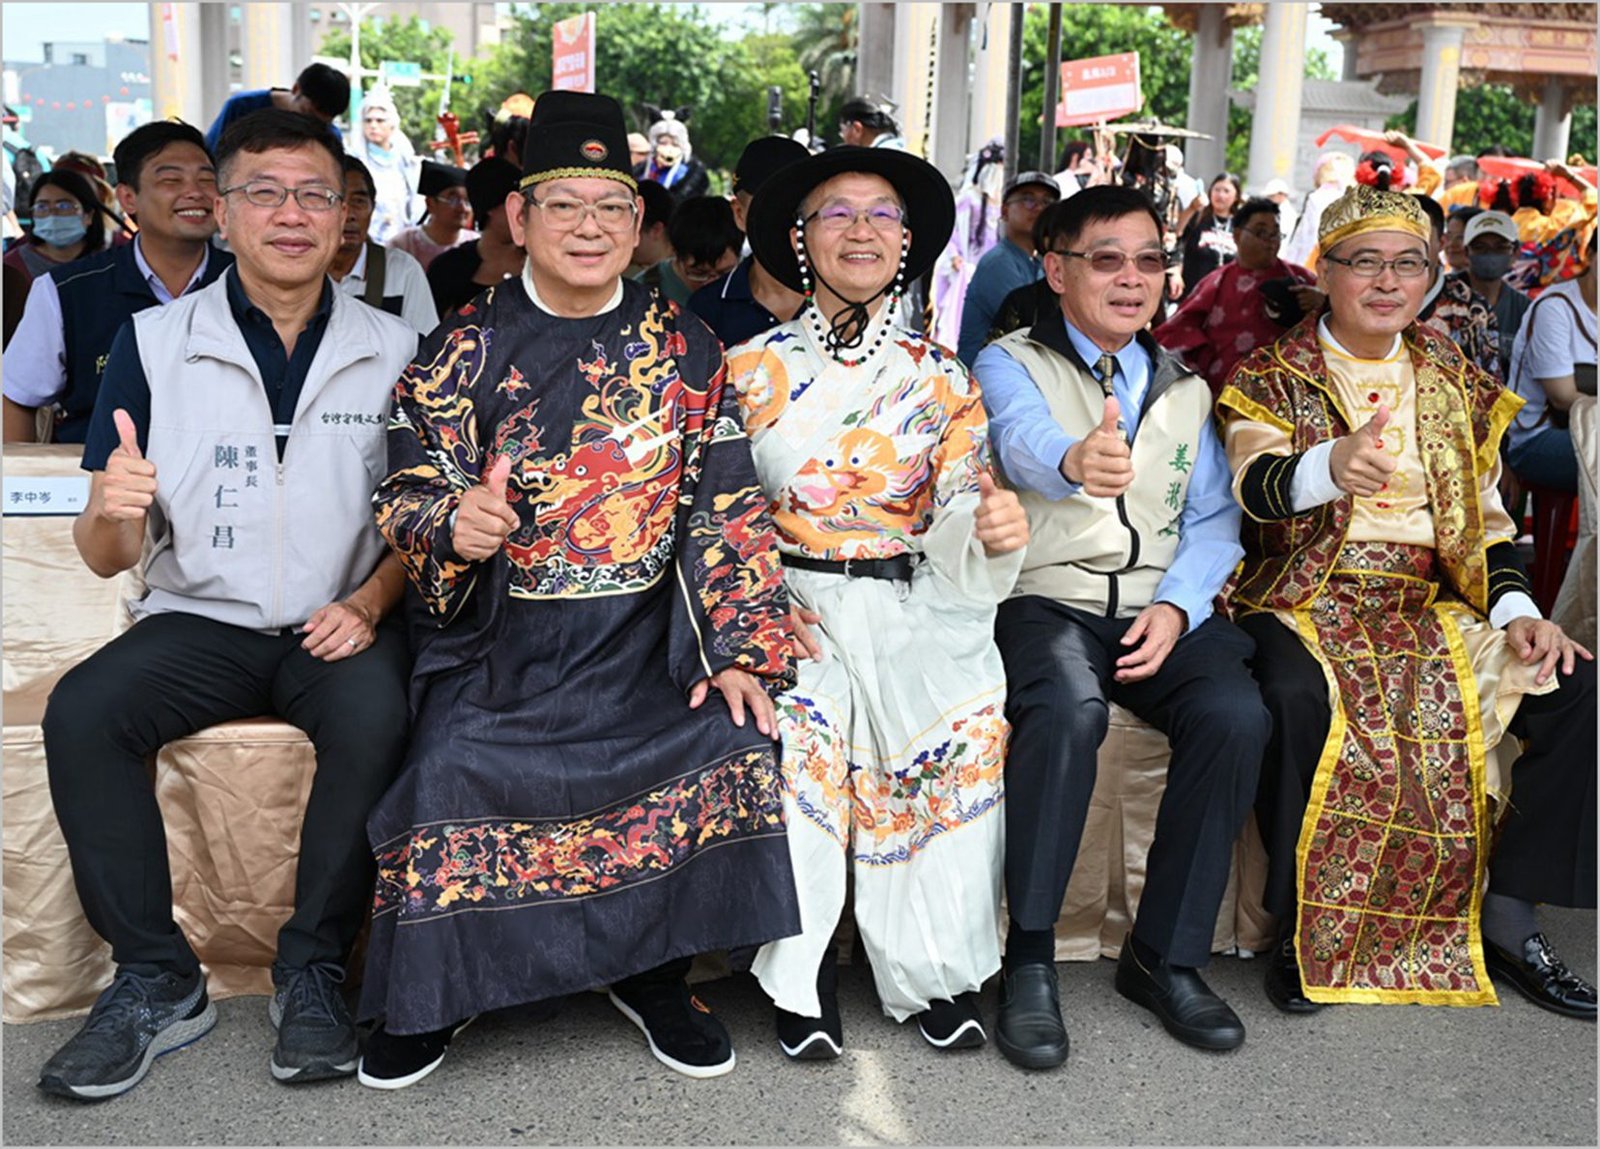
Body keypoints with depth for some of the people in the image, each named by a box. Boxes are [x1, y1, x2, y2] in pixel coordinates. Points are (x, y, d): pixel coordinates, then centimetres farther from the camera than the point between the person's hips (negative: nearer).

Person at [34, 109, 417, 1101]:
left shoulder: (395, 350, 3)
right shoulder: (155, 343, 2)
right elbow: (107, 559, 0)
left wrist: (369, 605, -10)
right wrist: (111, 511, -24)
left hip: (340, 625, -1)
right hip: (200, 618, 2)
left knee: (377, 716, -31)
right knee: (81, 713, -24)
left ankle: (313, 972, -14)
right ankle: (157, 981, -10)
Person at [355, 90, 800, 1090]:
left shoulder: (685, 350, 5)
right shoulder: (467, 349, 1)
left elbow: (726, 507, 3)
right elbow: (407, 493, 0)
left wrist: (740, 651, -6)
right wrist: (453, 523, -25)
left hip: (641, 632, 1)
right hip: (501, 633, -1)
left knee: (731, 738, -20)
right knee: (452, 763, -23)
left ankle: (651, 969, 3)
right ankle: (426, 992, 4)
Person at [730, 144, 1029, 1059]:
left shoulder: (944, 381, 11)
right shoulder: (751, 371, 8)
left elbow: (959, 518, 4)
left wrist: (996, 533, -19)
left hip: (916, 610, 1)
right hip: (789, 605, -1)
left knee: (968, 728, -21)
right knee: (790, 737, -25)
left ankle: (938, 971, -2)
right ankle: (802, 974, -5)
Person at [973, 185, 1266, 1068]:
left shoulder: (1184, 388, 20)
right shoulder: (1009, 364, 5)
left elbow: (1214, 518, 12)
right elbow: (1023, 440, -20)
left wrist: (1178, 605, -8)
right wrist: (1075, 461, -45)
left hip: (1159, 608, 4)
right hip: (1042, 599, -4)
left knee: (1235, 716, -25)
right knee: (1067, 708, -35)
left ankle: (1165, 954, -9)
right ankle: (1028, 958, -22)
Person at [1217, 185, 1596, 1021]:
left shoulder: (1457, 385, 15)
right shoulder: (1272, 376, 0)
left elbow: (1485, 522, 16)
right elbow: (1255, 485, -19)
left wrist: (1516, 612, -2)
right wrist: (1331, 466, -42)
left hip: (1432, 606, 5)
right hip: (1304, 600, -5)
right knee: (1299, 699, -36)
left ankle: (1506, 914, -2)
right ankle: (1306, 925, -18)